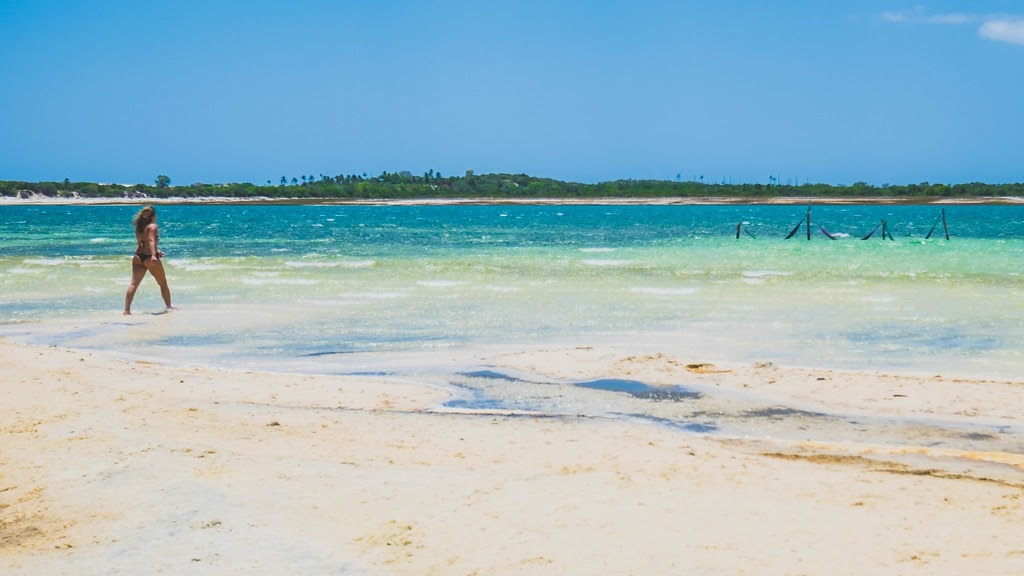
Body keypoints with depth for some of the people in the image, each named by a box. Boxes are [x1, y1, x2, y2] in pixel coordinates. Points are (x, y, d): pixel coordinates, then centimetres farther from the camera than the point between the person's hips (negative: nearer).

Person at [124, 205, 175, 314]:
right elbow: (151, 240, -22)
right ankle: (169, 306, 23)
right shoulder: (153, 226, -7)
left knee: (134, 284, -1)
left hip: (138, 256, 6)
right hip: (149, 257, -6)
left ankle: (127, 310, -11)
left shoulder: (138, 227, 14)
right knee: (163, 284, 12)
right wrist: (154, 255, -33)